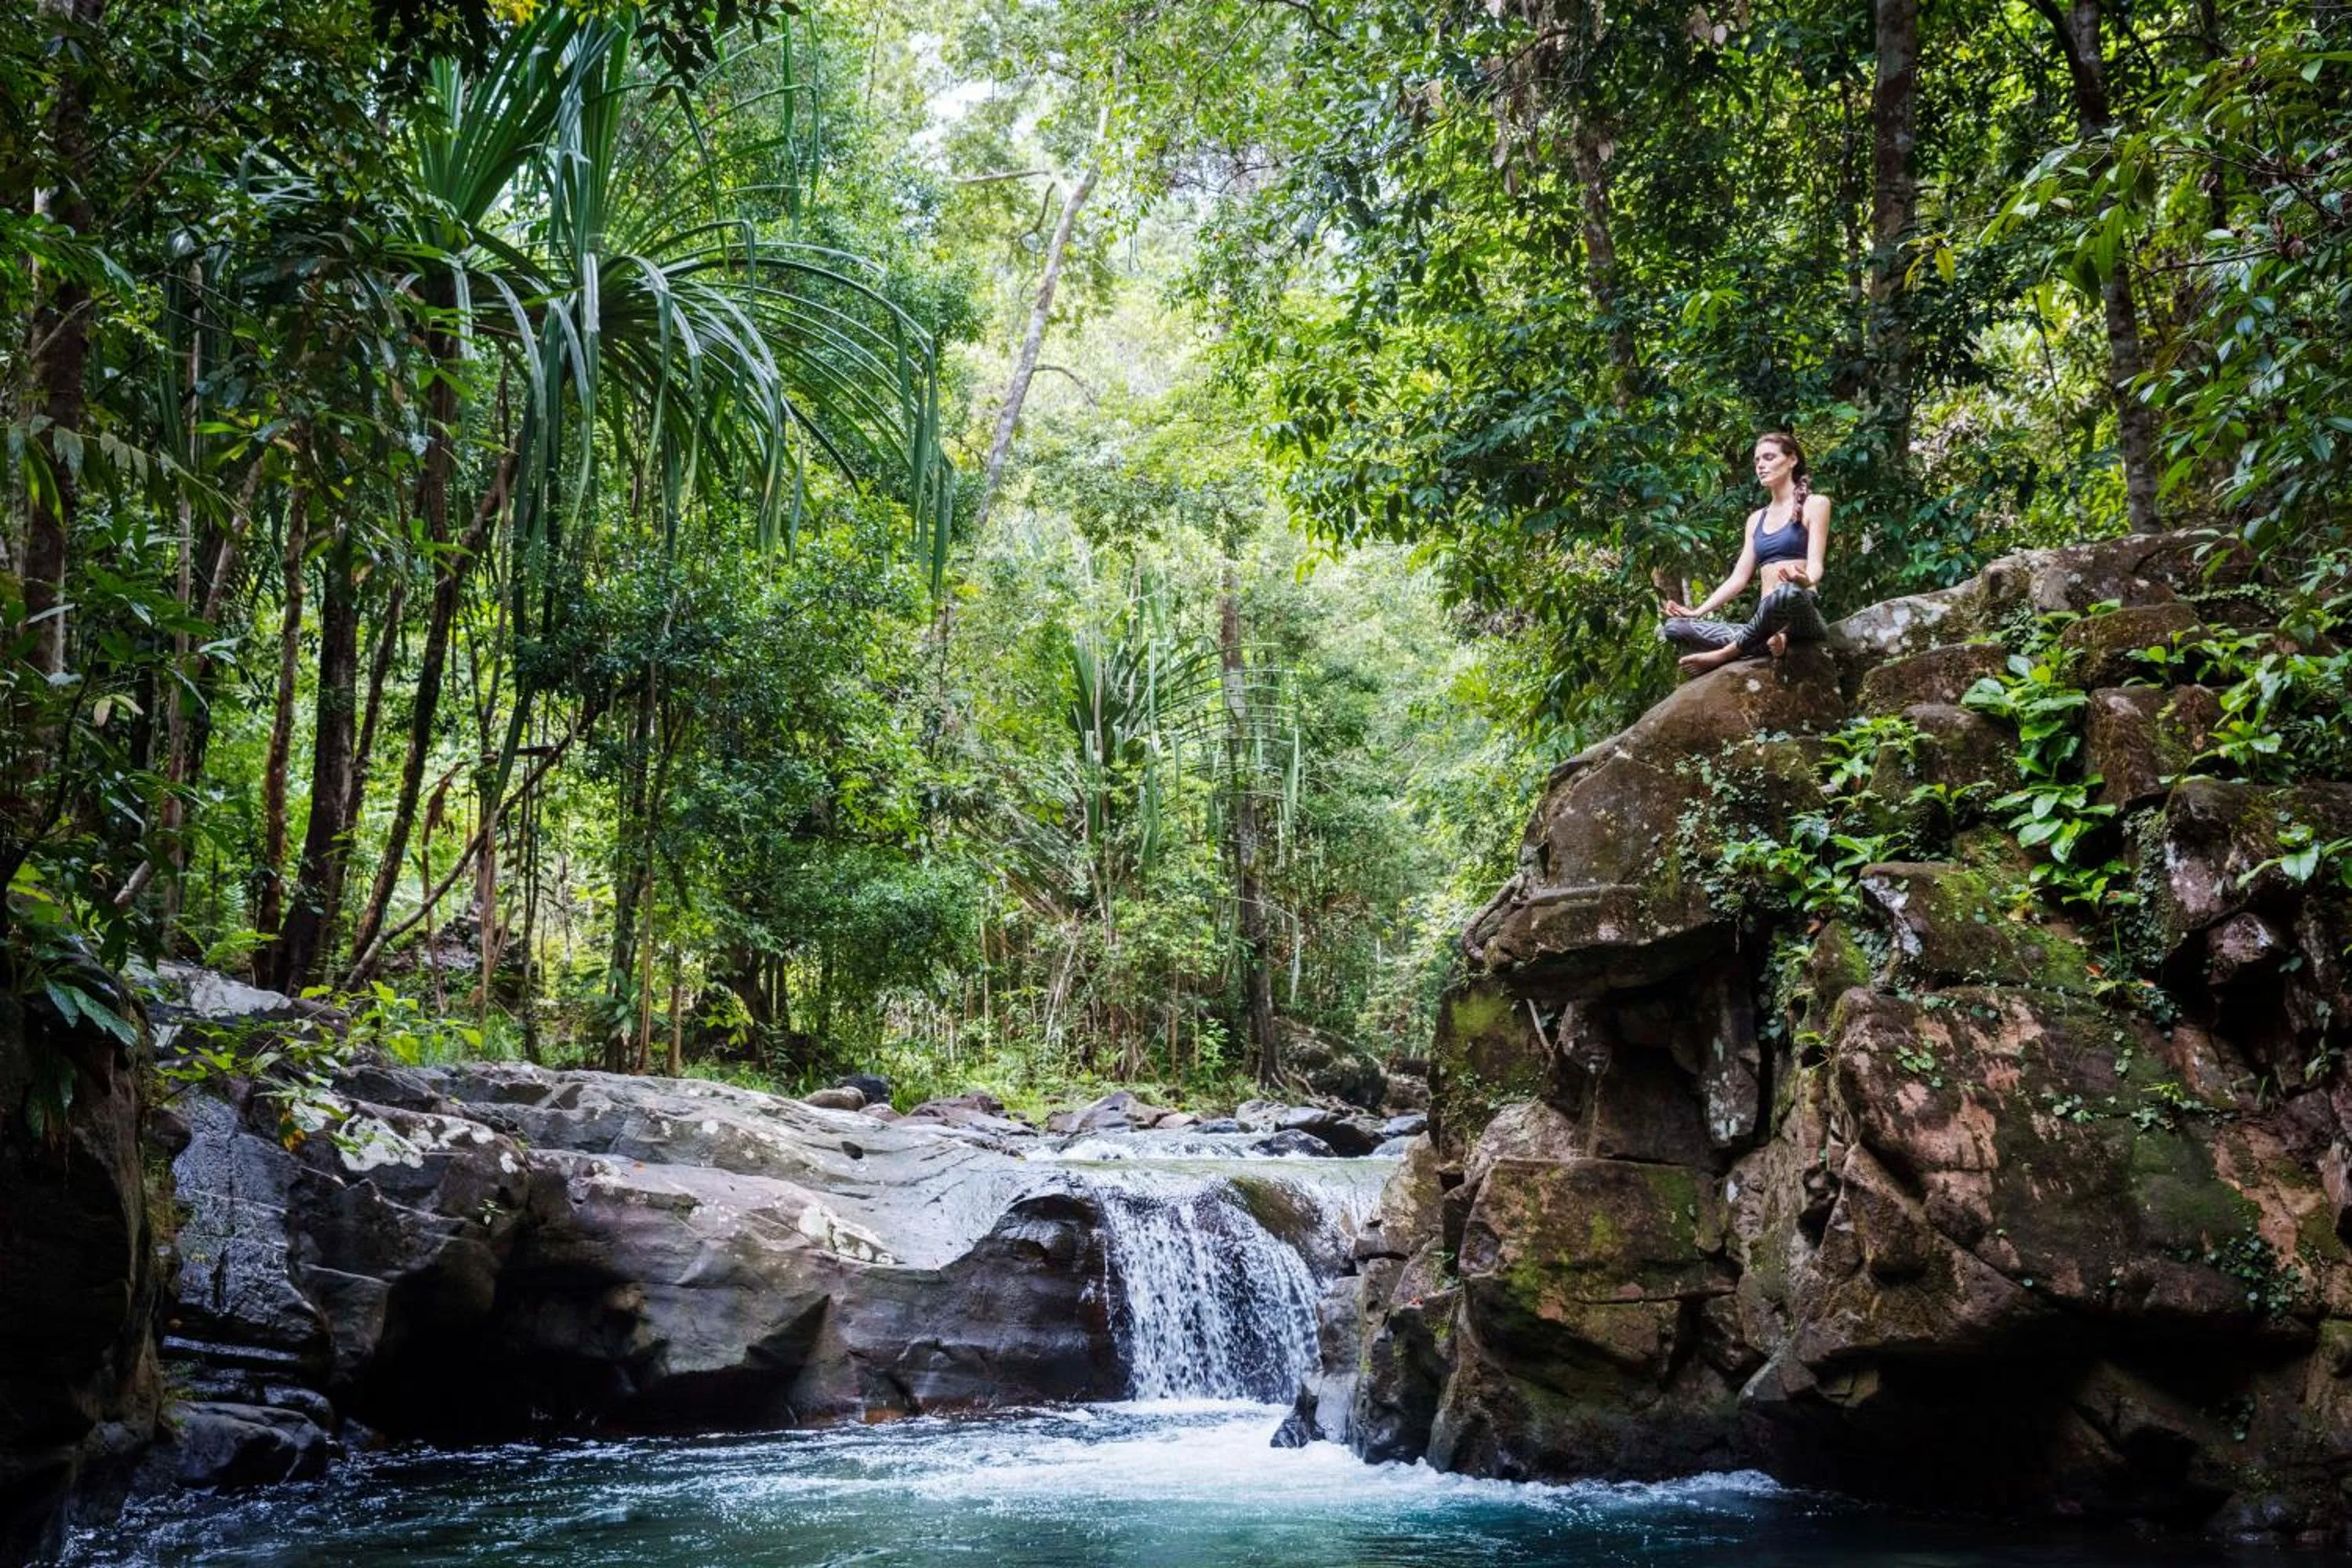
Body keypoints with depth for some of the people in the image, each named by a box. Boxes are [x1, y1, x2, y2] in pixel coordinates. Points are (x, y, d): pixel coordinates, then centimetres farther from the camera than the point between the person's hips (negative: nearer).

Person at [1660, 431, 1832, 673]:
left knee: (1788, 592, -43)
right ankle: (1766, 643, -28)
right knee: (1674, 627, -12)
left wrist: (1805, 580, -32)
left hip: (1802, 618, -6)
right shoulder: (1757, 519, 23)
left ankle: (1727, 653, -26)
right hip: (1765, 624, 6)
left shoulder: (1814, 505, 5)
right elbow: (1739, 577, 18)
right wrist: (1697, 612, 6)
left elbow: (1815, 565, -7)